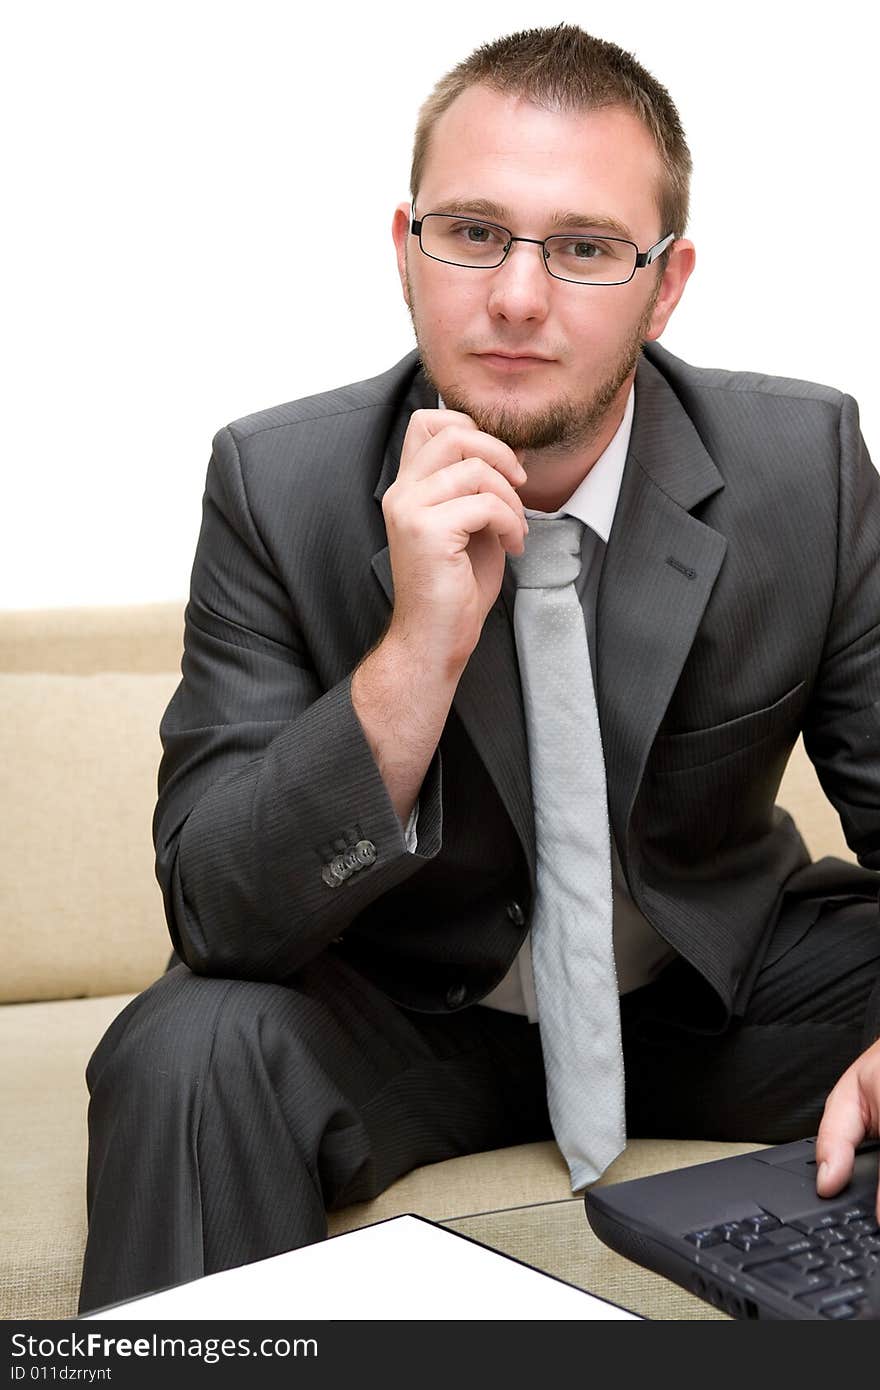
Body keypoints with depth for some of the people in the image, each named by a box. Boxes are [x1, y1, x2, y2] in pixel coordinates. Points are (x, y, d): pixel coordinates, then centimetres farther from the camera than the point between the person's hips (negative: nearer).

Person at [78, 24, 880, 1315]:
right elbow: (217, 915, -20)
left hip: (718, 986, 2)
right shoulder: (278, 482, -16)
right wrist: (416, 651, -36)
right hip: (405, 1008, -1)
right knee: (184, 1053, -30)